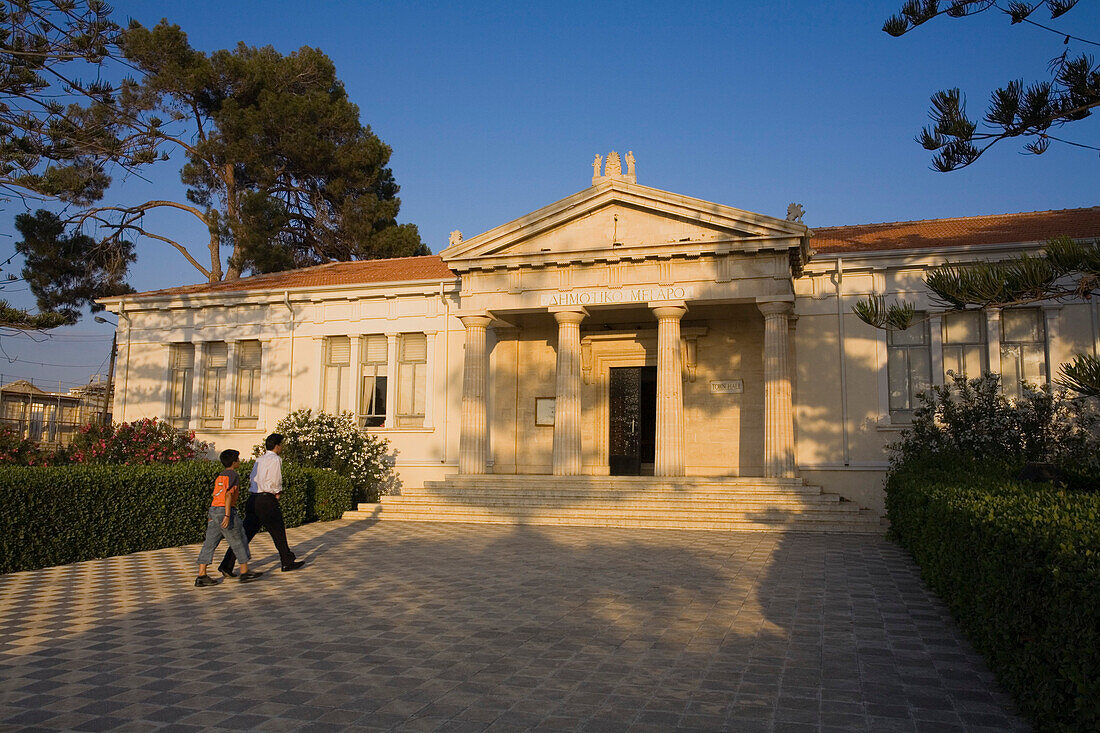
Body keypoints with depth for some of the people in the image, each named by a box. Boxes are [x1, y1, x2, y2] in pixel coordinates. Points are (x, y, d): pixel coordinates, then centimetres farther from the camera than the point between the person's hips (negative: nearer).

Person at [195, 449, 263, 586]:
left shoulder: (220, 476, 19)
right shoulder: (233, 475, -7)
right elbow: (228, 494, -17)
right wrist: (227, 515, -21)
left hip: (213, 509, 8)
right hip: (225, 510, -8)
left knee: (210, 543, 5)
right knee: (239, 541, 2)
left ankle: (201, 576, 3)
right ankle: (245, 572, 9)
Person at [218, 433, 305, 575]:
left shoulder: (259, 459, 17)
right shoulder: (275, 460, -9)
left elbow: (252, 479, 19)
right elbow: (276, 482, -17)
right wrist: (278, 492, 4)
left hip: (253, 498, 8)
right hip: (266, 500, -7)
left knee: (246, 533, 5)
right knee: (278, 532, 7)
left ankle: (227, 565, -2)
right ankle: (288, 562, 20)